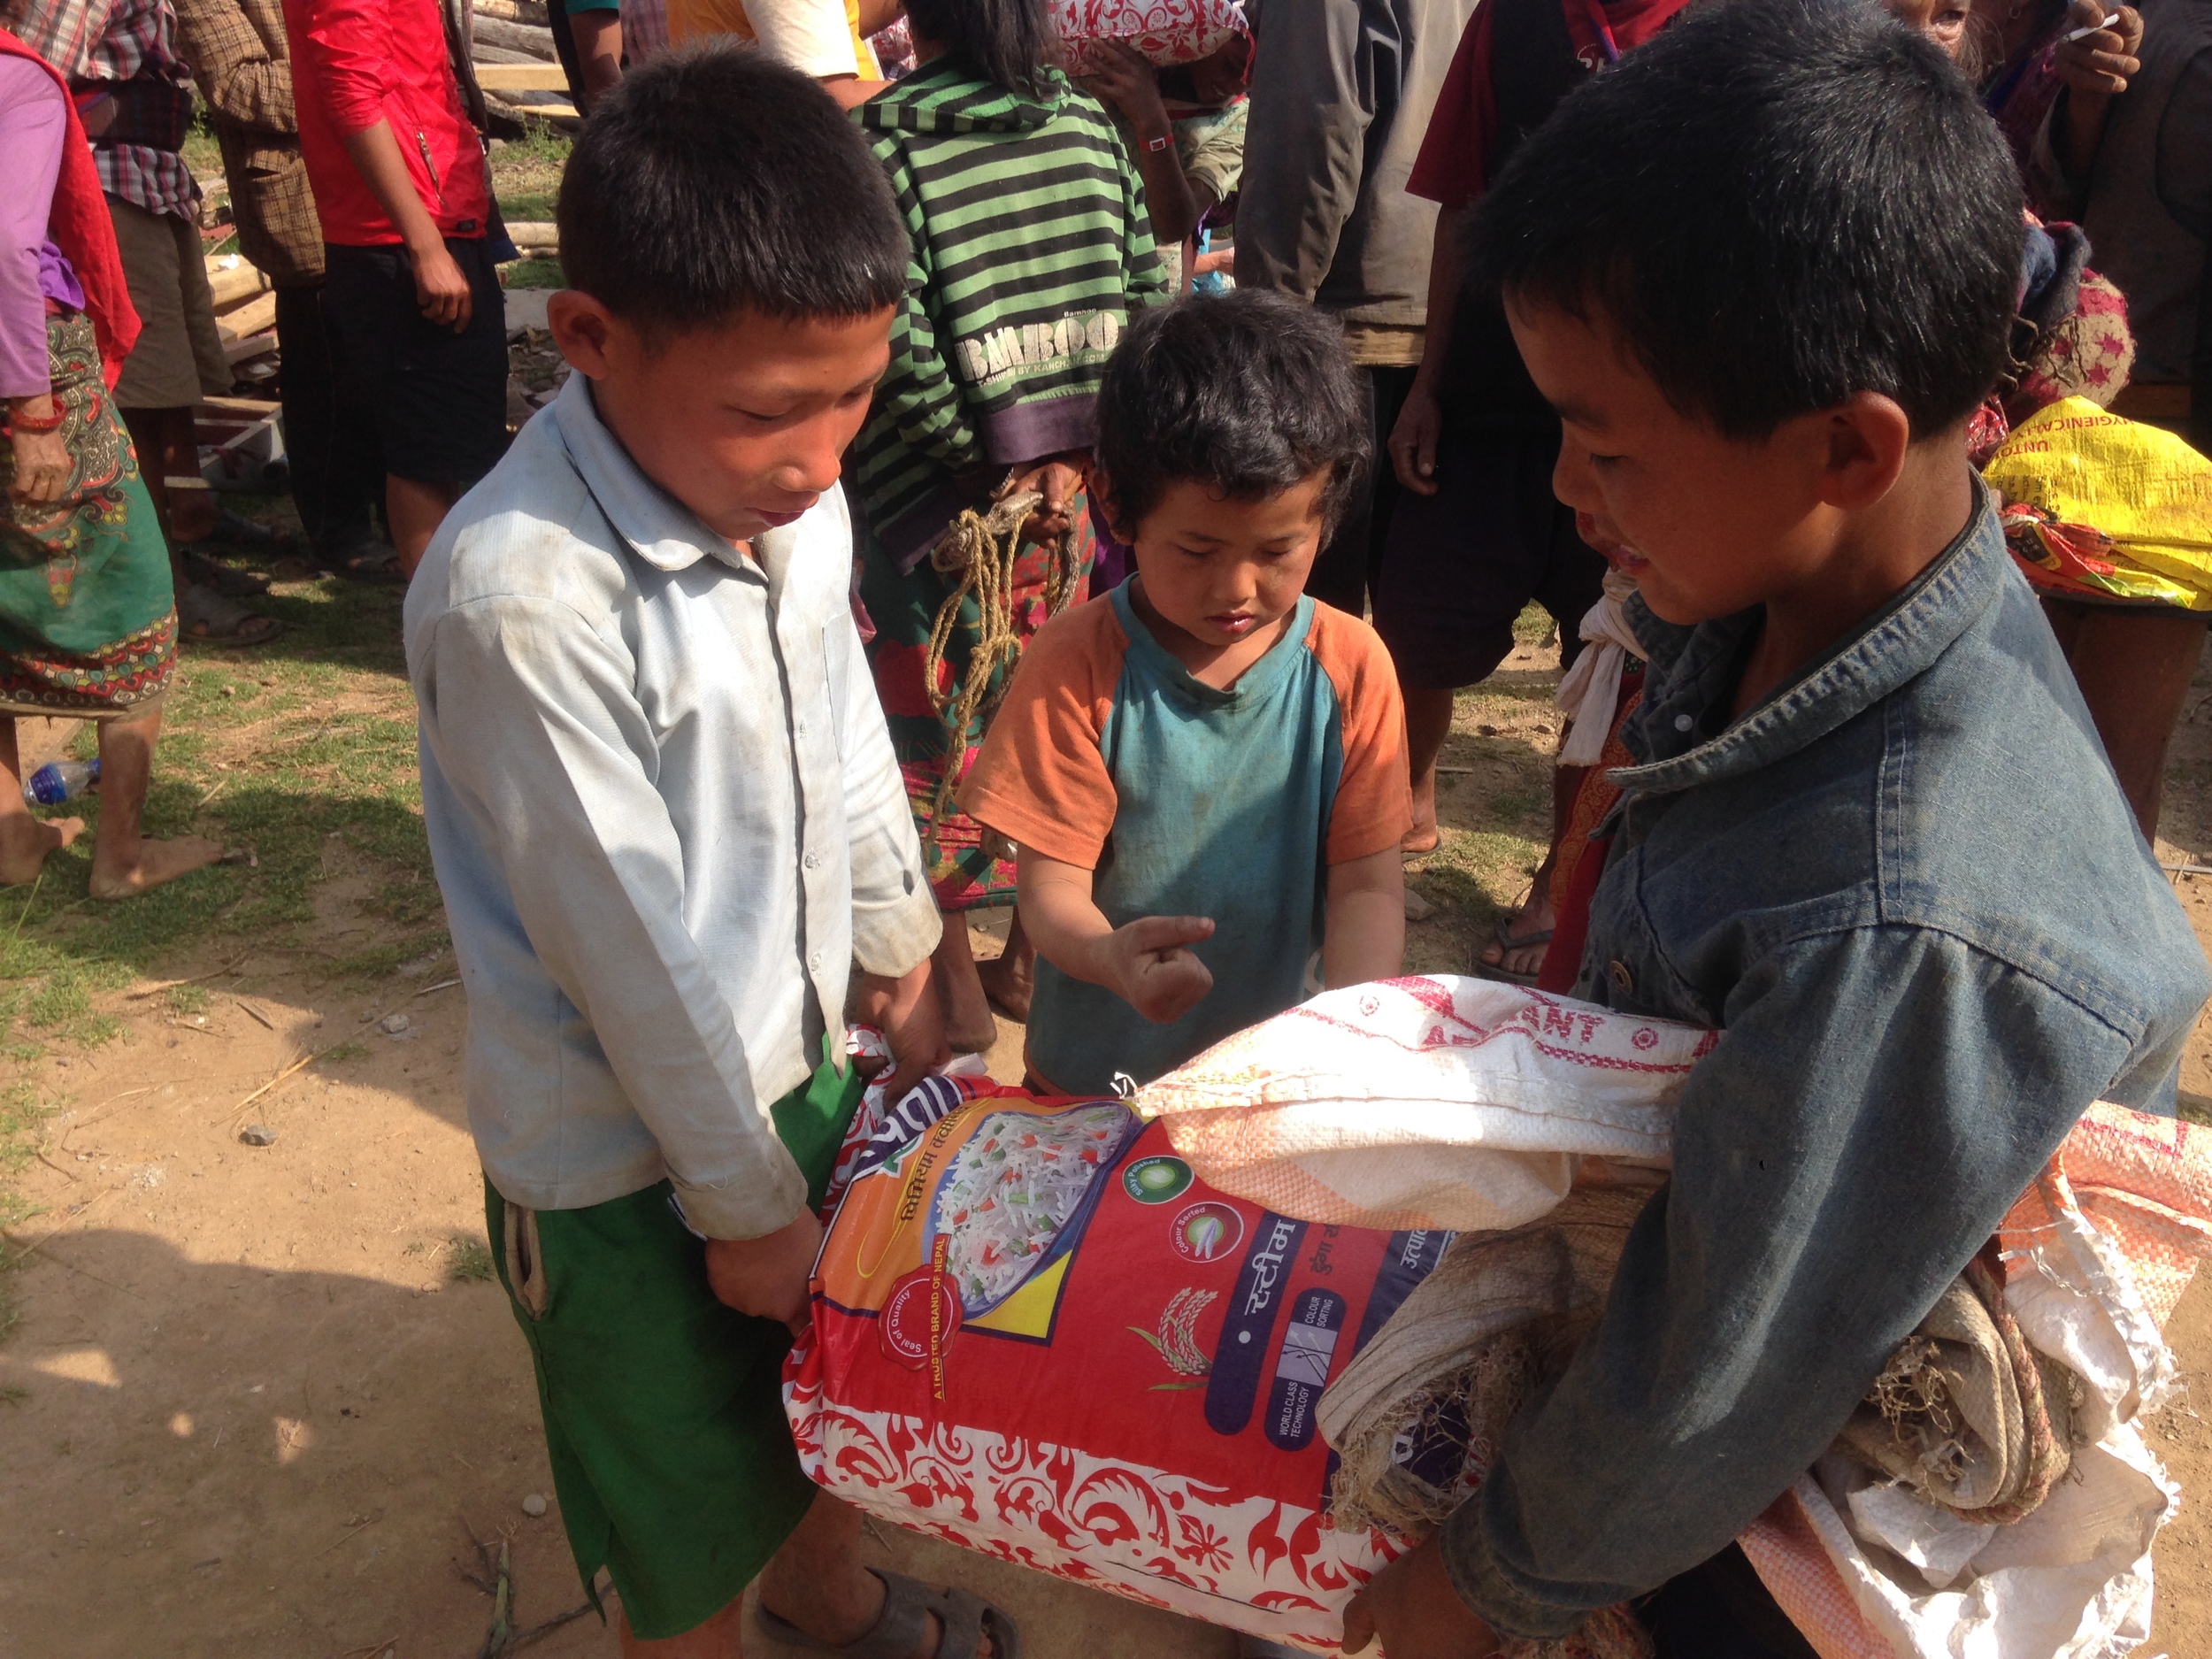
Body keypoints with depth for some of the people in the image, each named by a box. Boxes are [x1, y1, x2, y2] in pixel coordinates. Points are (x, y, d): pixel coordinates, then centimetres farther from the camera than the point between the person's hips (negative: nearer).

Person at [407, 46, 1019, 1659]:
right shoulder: (523, 594, -31)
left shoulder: (794, 498, -9)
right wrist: (744, 1203, -12)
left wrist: (900, 962, 17)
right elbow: (632, 948, -24)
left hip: (798, 1050, 7)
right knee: (694, 1520, 17)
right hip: (630, 1155, -7)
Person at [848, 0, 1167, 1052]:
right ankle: (1033, 955, 31)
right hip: (1070, 485, 5)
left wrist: (982, 459, -10)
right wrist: (1075, 447, 3)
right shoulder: (1089, 123, 4)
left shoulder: (883, 138, -11)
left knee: (932, 729, 8)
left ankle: (953, 985, 19)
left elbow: (896, 340, -19)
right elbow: (1144, 297, 2)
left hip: (933, 496, -5)